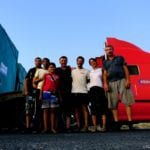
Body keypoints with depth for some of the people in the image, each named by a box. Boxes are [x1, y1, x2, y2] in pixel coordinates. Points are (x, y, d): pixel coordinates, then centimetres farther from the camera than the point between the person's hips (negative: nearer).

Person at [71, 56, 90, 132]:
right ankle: (78, 125, 7)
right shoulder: (73, 71, 15)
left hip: (84, 91, -2)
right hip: (74, 91, 2)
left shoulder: (86, 71, 10)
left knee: (84, 107, -5)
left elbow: (89, 80, 9)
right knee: (76, 108, 3)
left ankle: (86, 125, -6)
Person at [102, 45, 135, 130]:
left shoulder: (120, 58, 16)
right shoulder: (105, 63, 21)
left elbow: (126, 69, 8)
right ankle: (116, 122, 0)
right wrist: (105, 84, -3)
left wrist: (128, 80, -6)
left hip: (122, 80, -2)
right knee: (113, 104, -2)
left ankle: (130, 121, -12)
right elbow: (105, 74, 14)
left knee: (127, 101, -11)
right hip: (111, 83, 3)